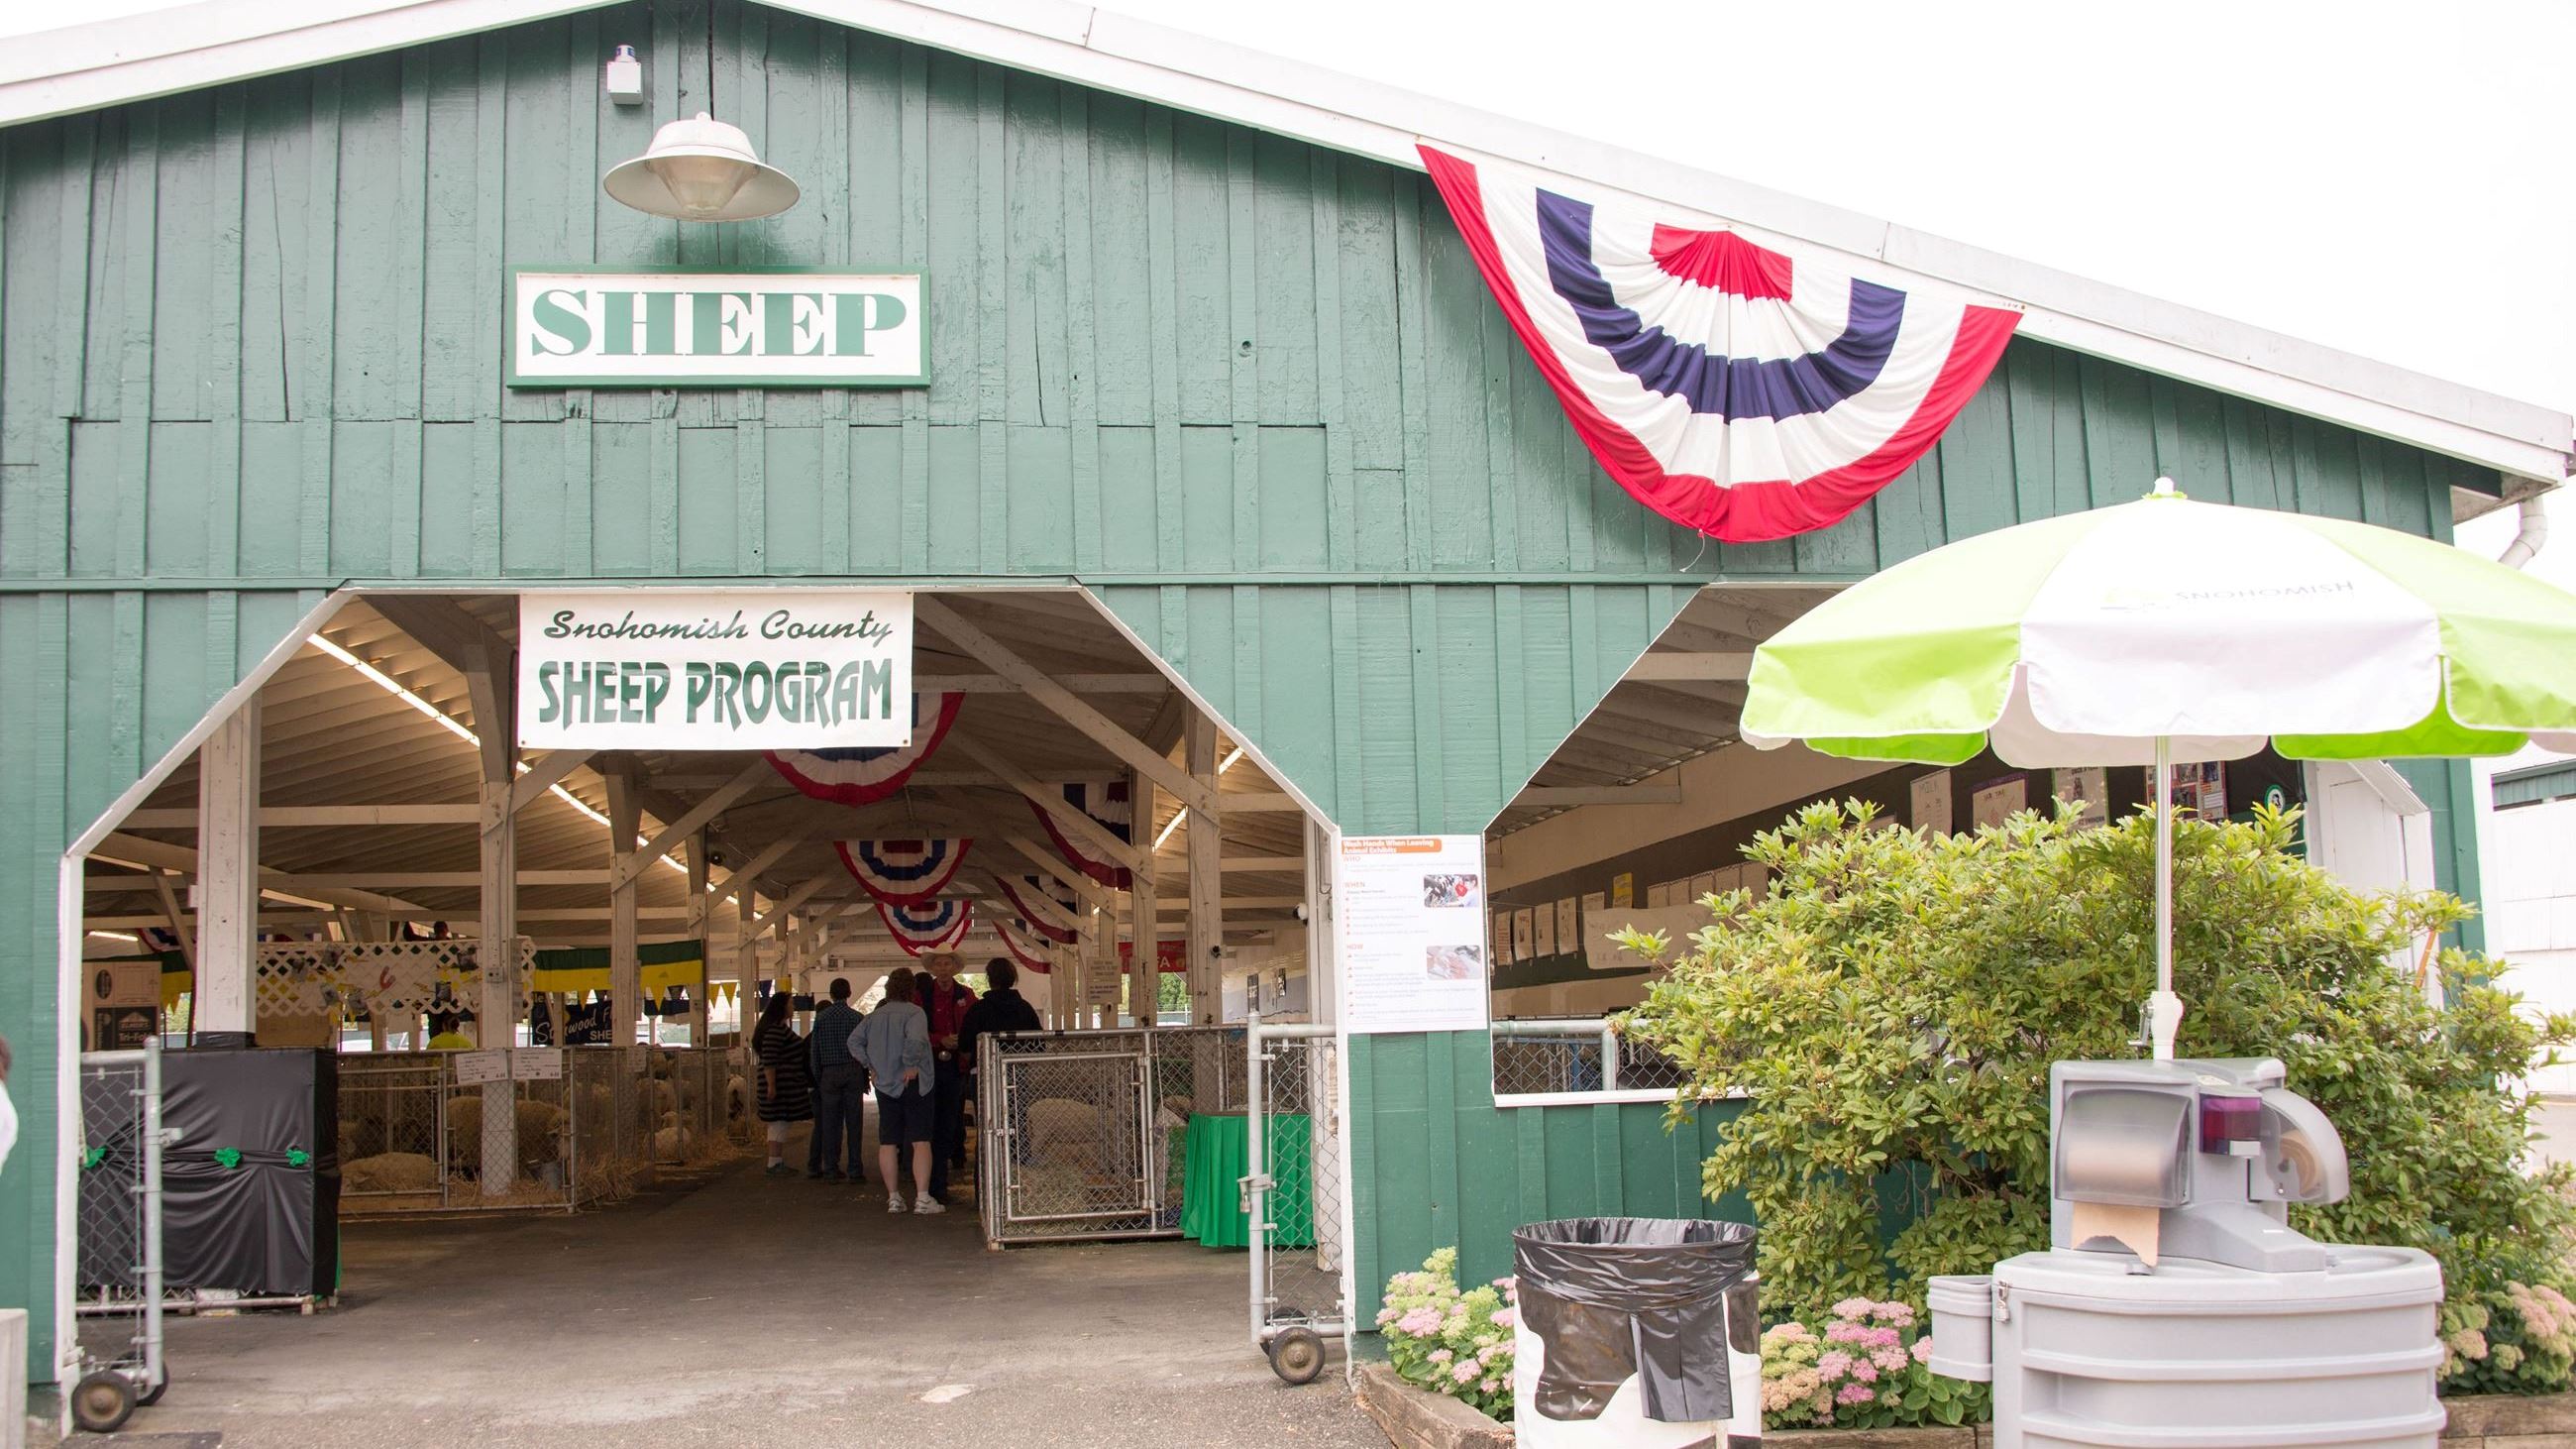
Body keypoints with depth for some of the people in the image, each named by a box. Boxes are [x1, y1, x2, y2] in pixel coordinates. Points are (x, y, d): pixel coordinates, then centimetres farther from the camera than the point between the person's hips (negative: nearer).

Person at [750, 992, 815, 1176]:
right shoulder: (774, 1030, -16)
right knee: (779, 1123, -10)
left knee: (780, 1124, 12)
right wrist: (771, 1085, -25)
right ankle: (774, 1165, -9)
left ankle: (779, 1163, 16)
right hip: (780, 1084, -11)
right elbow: (769, 1060, -22)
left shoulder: (781, 1028, 18)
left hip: (785, 1086, 11)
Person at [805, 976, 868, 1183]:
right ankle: (855, 1170, -2)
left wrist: (817, 1078, 12)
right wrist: (865, 1077, 7)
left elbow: (814, 1050, 5)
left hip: (829, 1073, 1)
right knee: (854, 1122, 1)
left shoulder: (821, 1017, 3)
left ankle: (832, 1169, 6)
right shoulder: (856, 1017, -1)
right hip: (853, 1071, -1)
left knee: (830, 1123, 5)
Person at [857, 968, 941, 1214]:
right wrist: (911, 1065, -16)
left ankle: (893, 1198, 11)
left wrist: (870, 1066, 6)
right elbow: (915, 1039, -28)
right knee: (920, 1141, -4)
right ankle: (922, 1198, -10)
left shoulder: (874, 1016, 7)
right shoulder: (914, 1013, -12)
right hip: (913, 1084, -5)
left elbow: (855, 1041, 6)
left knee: (888, 1143, 9)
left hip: (884, 1085, 5)